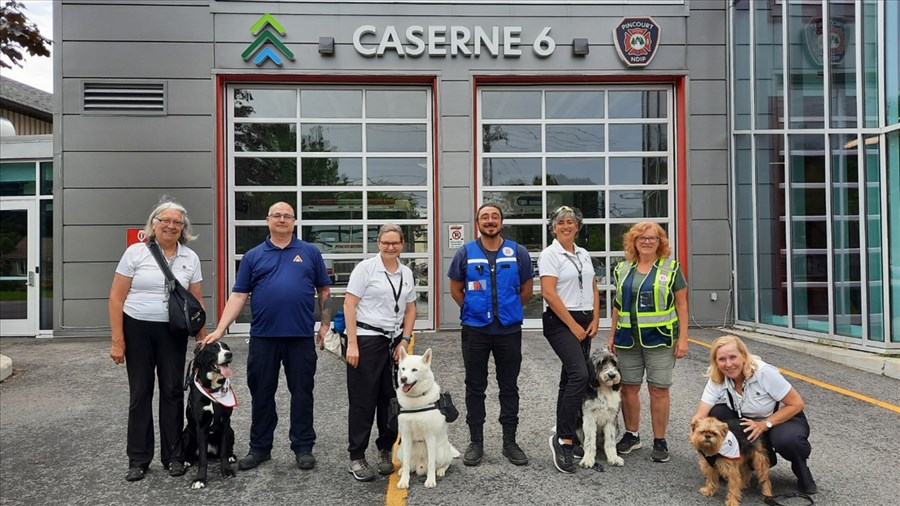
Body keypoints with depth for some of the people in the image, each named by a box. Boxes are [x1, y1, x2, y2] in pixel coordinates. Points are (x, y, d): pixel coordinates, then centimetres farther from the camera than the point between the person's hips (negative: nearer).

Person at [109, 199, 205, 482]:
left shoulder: (190, 258, 4)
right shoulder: (135, 252, -3)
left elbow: (197, 302, 9)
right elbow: (116, 298, -3)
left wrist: (203, 338, 4)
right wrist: (117, 340, -8)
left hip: (172, 332, 2)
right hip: (137, 329, -1)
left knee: (173, 392, 6)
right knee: (140, 393, 7)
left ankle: (173, 456, 20)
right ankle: (138, 459, 20)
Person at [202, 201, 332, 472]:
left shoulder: (310, 252, 6)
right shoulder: (253, 256, 7)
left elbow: (324, 290, 9)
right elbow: (238, 296, 3)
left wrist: (326, 324, 0)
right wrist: (219, 330, -6)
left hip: (301, 336, -1)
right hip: (263, 336, 1)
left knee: (302, 393, 7)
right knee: (261, 394, 11)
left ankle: (303, 448, 20)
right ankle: (260, 448, 25)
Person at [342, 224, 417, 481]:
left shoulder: (406, 273, 10)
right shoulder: (365, 268, -6)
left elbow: (410, 310, 16)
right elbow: (349, 305, -9)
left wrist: (404, 341, 5)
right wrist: (352, 344, -14)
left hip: (394, 342, 5)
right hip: (366, 340, -5)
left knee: (392, 399, 10)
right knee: (363, 400, 1)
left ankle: (386, 450, 26)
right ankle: (356, 458, 12)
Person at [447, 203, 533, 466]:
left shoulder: (518, 252, 2)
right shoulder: (465, 253, 1)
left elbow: (527, 290, 10)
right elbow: (455, 289, 9)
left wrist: (508, 310, 10)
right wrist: (474, 311, 8)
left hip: (509, 330, 1)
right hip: (475, 330, 0)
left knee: (509, 387, 9)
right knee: (475, 388, 7)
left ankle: (510, 442, 21)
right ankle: (476, 442, 19)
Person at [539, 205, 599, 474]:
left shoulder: (584, 254, 15)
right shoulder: (550, 254, -7)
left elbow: (593, 290, 17)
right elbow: (549, 293, -15)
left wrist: (595, 321, 4)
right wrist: (573, 325, -14)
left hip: (584, 323, 7)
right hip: (560, 322, -7)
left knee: (569, 379, 10)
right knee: (580, 374, -21)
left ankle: (562, 437, 18)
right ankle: (564, 439, -15)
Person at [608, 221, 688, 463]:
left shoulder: (671, 268, 0)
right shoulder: (623, 269, 10)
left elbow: (681, 305, 0)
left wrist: (683, 338, -6)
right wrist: (612, 335, 10)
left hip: (660, 340, -3)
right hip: (628, 340, 3)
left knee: (659, 389, 2)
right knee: (628, 388, 9)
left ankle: (660, 441, 15)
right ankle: (631, 435, 25)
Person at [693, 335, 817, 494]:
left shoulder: (764, 372, -27)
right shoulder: (716, 381, -16)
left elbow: (797, 404, -20)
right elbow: (700, 416, -22)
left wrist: (764, 424, -27)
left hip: (784, 418, -3)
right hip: (750, 422, 4)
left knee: (787, 439, -37)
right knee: (717, 413, -22)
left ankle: (802, 471, -1)